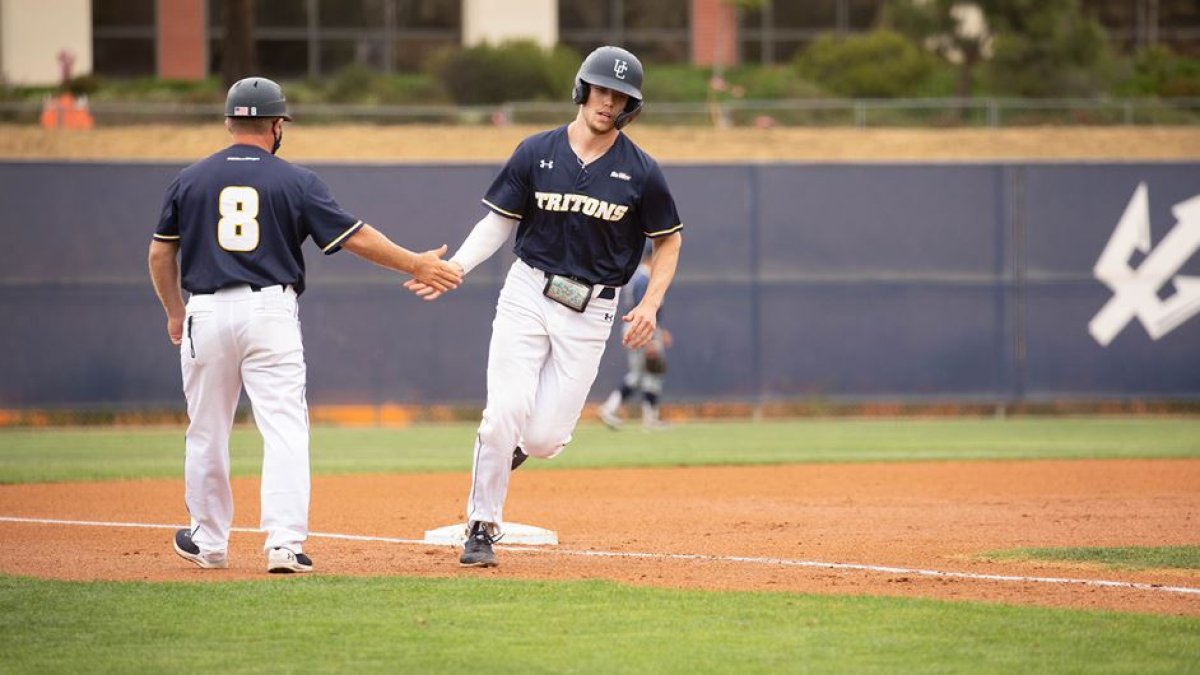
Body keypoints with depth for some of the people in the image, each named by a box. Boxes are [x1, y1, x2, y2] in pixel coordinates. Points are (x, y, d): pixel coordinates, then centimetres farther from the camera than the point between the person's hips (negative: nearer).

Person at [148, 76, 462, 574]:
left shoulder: (190, 180, 6)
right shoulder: (295, 182, 1)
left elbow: (160, 255, 11)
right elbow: (357, 238, 0)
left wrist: (174, 313, 25)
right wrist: (416, 265, 9)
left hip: (206, 313, 2)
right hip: (270, 310, -2)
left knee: (207, 433, 14)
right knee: (284, 429, -4)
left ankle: (209, 541, 25)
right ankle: (285, 542, -16)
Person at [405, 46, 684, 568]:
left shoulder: (640, 172, -3)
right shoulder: (537, 153, 0)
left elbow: (668, 241, 8)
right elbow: (499, 222, 6)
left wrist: (651, 304, -5)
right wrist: (453, 269, -9)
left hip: (590, 310, 0)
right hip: (527, 293, 0)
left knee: (543, 439, -7)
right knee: (504, 413, -14)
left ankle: (513, 443, 30)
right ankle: (482, 527, 1)